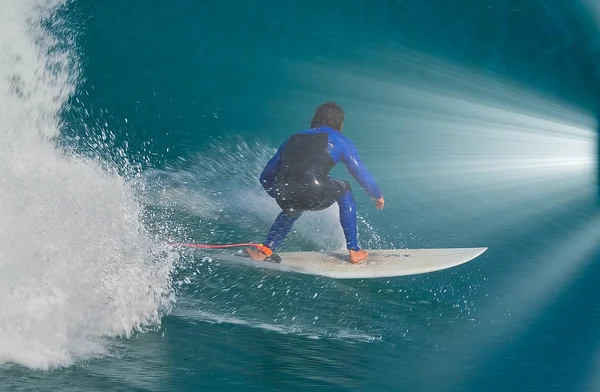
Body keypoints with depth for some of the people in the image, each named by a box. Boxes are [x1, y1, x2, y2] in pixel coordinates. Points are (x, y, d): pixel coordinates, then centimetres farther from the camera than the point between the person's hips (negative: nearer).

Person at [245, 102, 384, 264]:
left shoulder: (292, 139, 29)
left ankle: (266, 249, 21)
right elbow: (362, 175, 23)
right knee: (344, 190, 29)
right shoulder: (341, 141, 19)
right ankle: (354, 250, 26)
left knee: (293, 209, 40)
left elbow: (266, 177, 33)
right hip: (315, 195, -4)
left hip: (286, 197, 4)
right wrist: (378, 196, 42)